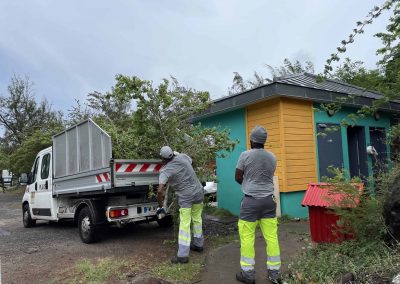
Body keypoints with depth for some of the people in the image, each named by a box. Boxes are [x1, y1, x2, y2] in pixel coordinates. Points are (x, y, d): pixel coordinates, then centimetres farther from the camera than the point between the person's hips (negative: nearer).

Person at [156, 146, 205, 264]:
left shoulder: (165, 171, -11)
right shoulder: (183, 157, -1)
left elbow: (160, 191, -20)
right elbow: (191, 161, 24)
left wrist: (160, 205, -5)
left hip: (185, 196, -5)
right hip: (198, 191, 5)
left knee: (184, 223, -1)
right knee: (197, 219, 20)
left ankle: (183, 255, -1)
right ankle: (198, 244, 34)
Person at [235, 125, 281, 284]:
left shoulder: (245, 155, -9)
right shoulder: (272, 157, 4)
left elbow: (237, 178, -1)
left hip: (251, 200, -4)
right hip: (269, 200, 5)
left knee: (247, 237, 5)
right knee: (271, 237, 8)